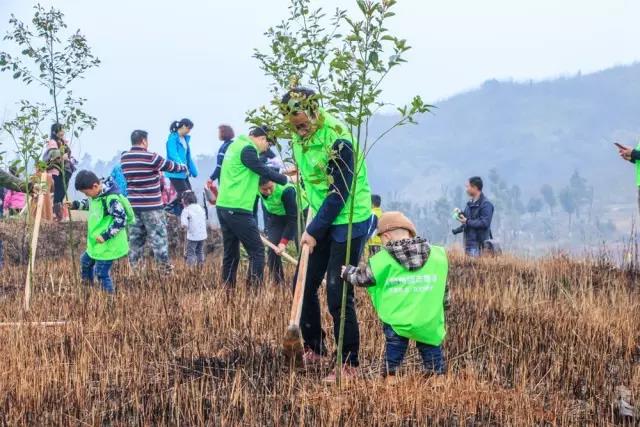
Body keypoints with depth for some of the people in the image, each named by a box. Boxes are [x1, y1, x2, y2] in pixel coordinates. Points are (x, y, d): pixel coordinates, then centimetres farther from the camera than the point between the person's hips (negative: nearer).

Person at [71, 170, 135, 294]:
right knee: (86, 262, 25)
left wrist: (105, 236, -26)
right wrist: (76, 205, 10)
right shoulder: (97, 194, 1)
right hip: (96, 243, 10)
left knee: (101, 273, -7)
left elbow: (121, 220, -28)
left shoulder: (110, 199, -27)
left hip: (108, 245, -10)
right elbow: (90, 204, 25)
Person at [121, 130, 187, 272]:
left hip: (132, 204, 5)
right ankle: (165, 267, 4)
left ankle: (133, 266, 10)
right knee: (158, 236, 1)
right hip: (151, 206, -5)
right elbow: (170, 166, -2)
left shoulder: (124, 158, 4)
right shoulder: (150, 157, -14)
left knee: (135, 236, 11)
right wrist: (183, 167, 18)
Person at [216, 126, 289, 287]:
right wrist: (286, 180, -2)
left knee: (231, 253, 11)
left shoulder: (236, 145, 18)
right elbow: (264, 171, -13)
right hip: (238, 210, -10)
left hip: (223, 206, 10)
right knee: (257, 251, -5)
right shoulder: (247, 149, -11)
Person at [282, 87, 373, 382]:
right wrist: (311, 226, 11)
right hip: (320, 219, 8)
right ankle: (314, 349, 26)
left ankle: (350, 366, -1)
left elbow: (339, 193, -22)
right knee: (304, 285, 10)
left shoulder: (337, 141, -24)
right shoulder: (298, 139, 2)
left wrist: (314, 231, -18)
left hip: (349, 220, -8)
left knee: (338, 294, -9)